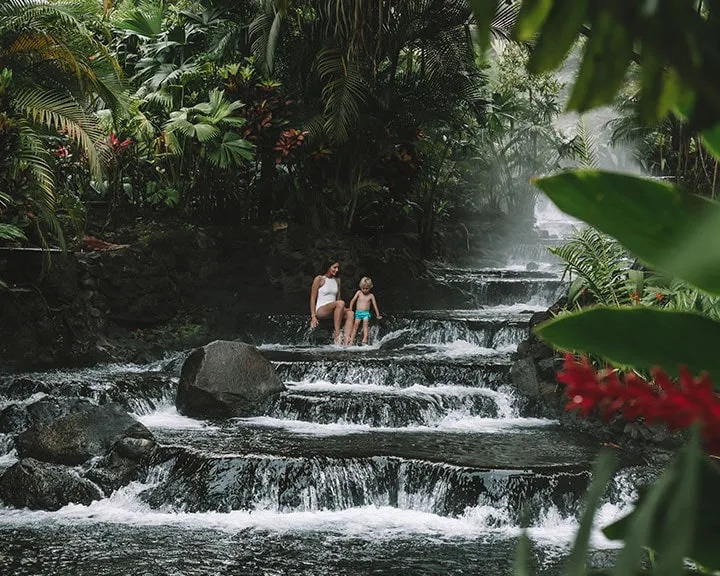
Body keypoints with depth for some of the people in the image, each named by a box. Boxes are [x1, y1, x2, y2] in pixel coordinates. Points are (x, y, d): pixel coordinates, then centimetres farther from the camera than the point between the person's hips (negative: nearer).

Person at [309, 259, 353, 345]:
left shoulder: (337, 280, 17)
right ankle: (336, 334, -37)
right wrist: (313, 316, -11)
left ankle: (346, 338, -34)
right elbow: (312, 298, -4)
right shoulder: (319, 279, -1)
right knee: (340, 303, -34)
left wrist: (344, 309, 4)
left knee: (350, 313, -22)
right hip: (320, 310, -7)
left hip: (332, 311, 7)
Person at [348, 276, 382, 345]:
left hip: (366, 313, -1)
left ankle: (365, 339, -28)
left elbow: (375, 305, 6)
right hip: (358, 312, 1)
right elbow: (353, 301, 8)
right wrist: (350, 309, 2)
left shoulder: (371, 296, 4)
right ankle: (351, 340, -9)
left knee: (365, 325, -17)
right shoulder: (359, 293, 5)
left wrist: (378, 315, 6)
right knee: (355, 325, -6)